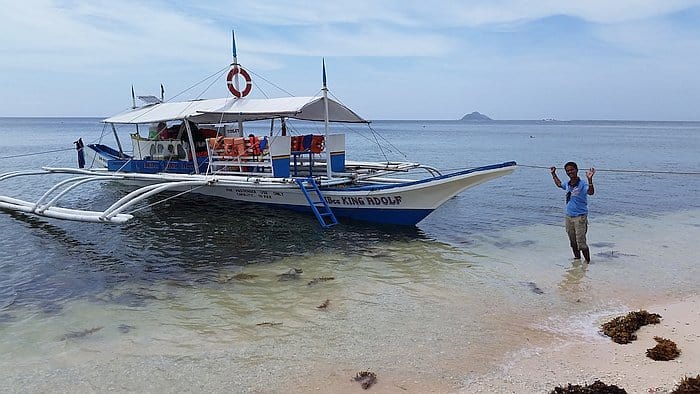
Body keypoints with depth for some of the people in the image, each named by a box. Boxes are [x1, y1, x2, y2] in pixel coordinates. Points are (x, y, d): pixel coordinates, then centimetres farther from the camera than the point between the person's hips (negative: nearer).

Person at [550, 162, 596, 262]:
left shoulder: (582, 184, -13)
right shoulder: (567, 184, 8)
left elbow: (591, 192, -32)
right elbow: (559, 184, 31)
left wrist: (590, 179, -44)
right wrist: (553, 174, 30)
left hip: (580, 217, -7)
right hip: (568, 216, 7)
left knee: (581, 242, -8)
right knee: (573, 242, 16)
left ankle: (588, 261, 4)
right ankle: (577, 259, 30)